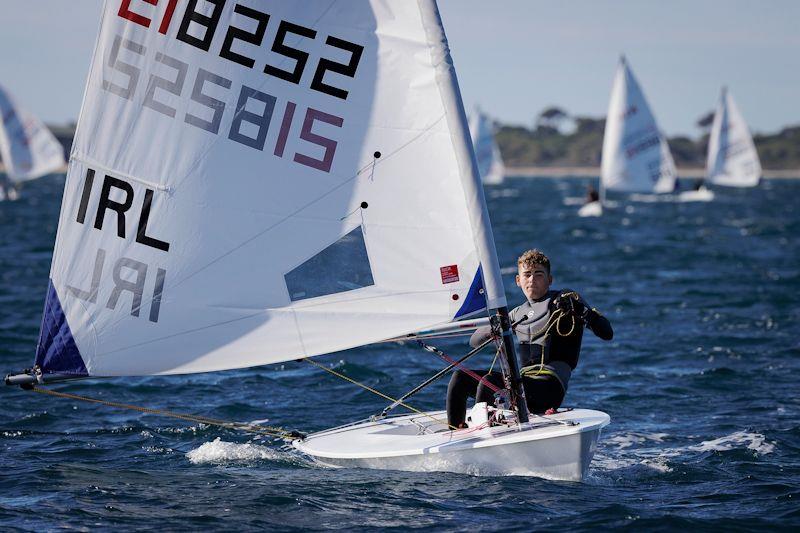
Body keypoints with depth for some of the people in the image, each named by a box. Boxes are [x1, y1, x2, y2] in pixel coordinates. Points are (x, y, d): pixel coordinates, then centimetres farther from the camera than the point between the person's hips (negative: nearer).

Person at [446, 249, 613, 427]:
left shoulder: (565, 299, 6)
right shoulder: (519, 313, 23)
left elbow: (607, 333, -3)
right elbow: (474, 341, 24)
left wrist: (580, 309, -18)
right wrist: (494, 329, 1)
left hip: (550, 384, -7)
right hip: (524, 381, 7)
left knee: (489, 380, -29)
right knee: (460, 377, -5)